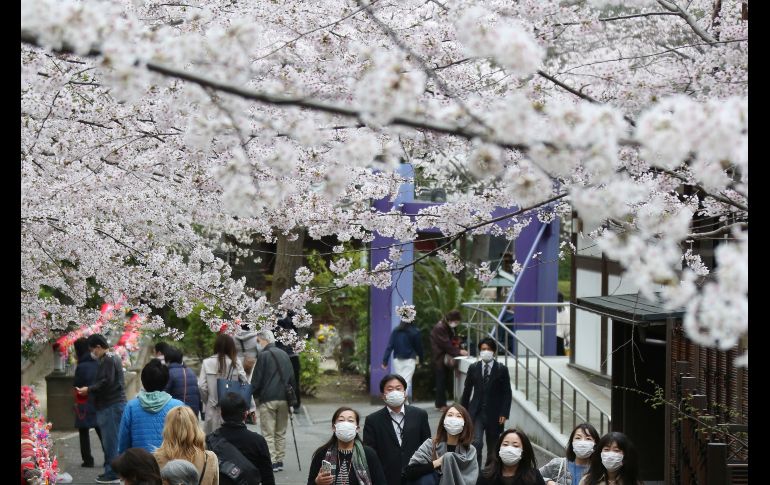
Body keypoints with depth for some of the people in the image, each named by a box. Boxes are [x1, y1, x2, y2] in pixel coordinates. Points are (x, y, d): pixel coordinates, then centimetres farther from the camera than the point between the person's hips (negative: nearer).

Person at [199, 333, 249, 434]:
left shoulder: (207, 362, -5)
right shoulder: (235, 363, -3)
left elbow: (202, 386, -6)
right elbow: (245, 383, -3)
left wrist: (207, 400, 10)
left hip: (213, 407, -1)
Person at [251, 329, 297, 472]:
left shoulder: (263, 356, -7)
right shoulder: (284, 355, 12)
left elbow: (257, 380, -8)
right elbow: (292, 379, 15)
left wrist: (254, 396, 3)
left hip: (268, 399, -6)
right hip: (284, 399, 6)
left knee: (268, 433, -2)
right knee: (281, 433, 13)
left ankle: (271, 462, -6)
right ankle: (279, 461, 13)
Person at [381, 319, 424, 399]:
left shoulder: (395, 331, 1)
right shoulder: (415, 332, -6)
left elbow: (389, 346, -3)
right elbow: (419, 347, 1)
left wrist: (385, 360, -3)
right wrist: (422, 359, 14)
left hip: (397, 360, 3)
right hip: (409, 360, -3)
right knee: (407, 381, -7)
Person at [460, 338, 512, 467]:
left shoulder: (502, 369, 0)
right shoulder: (473, 368, 5)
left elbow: (507, 393, -1)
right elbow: (467, 391, 9)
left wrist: (504, 414, -9)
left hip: (494, 414, 0)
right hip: (476, 412, 0)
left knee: (493, 448, 7)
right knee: (476, 443, -16)